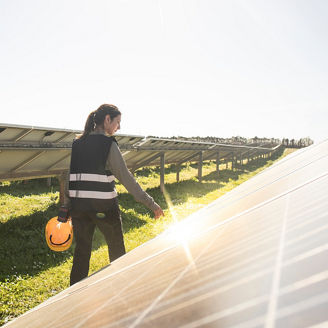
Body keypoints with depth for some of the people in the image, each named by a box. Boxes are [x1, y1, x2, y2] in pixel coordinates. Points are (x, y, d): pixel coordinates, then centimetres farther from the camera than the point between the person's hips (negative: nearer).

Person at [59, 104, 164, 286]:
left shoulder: (77, 144, 8)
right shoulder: (108, 145, -10)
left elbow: (67, 177, 9)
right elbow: (126, 178, -14)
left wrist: (65, 207, 15)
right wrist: (151, 204, -12)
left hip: (78, 205, 5)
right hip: (103, 207, -5)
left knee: (81, 251, 14)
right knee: (117, 249, 17)